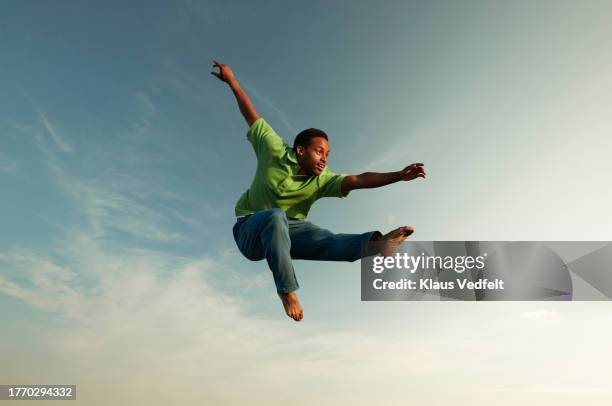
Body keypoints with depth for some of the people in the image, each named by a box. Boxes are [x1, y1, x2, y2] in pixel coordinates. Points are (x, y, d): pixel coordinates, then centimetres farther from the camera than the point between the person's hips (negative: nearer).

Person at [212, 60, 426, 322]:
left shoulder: (322, 180, -8)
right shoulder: (275, 151, -13)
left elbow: (360, 180, -20)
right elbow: (251, 115, -3)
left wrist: (399, 175, -32)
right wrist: (232, 82, 2)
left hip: (287, 232, 2)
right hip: (250, 229, -2)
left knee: (324, 240, -30)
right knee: (276, 216, -40)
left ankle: (377, 242, -55)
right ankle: (287, 290, -41)